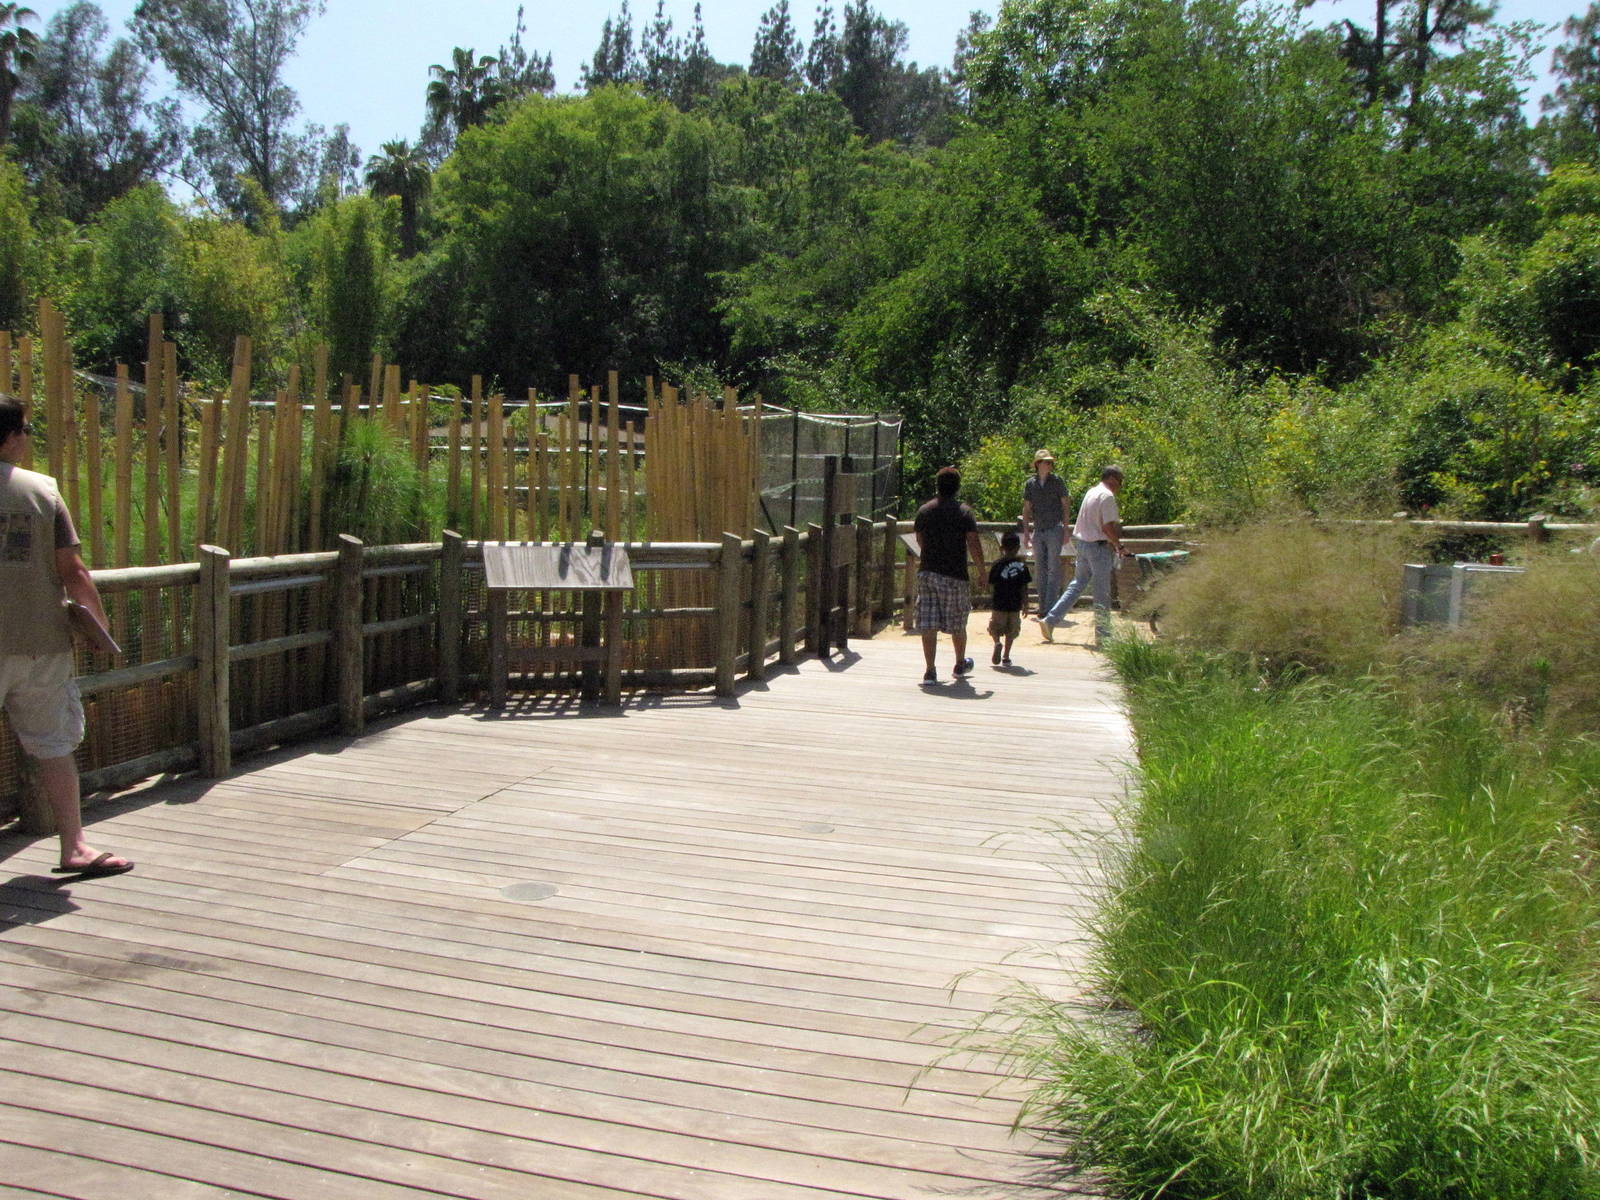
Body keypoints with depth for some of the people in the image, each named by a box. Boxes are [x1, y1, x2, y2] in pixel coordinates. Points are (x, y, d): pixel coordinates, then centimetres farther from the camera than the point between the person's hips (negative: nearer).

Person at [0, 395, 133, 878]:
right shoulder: (42, 490, -2)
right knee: (54, 744, 11)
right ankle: (73, 846, 17)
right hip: (42, 640, 1)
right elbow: (73, 571, -2)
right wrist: (98, 621, 10)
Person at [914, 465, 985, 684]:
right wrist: (982, 571, -1)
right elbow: (974, 545, -12)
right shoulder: (964, 512, -6)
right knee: (957, 623, 15)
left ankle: (930, 671, -5)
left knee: (928, 625, 1)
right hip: (955, 575, -2)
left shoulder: (924, 511, 5)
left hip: (927, 572, 2)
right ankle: (960, 664, 32)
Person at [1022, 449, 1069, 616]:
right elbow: (1026, 509, 12)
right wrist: (1026, 531, 5)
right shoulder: (1030, 483, 7)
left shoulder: (1057, 481, 1)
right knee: (1041, 570, 7)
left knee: (1053, 569, -7)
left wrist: (1065, 529, -4)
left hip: (1054, 529, -3)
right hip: (1038, 531, 4)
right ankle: (1042, 607, 13)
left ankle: (1050, 607, -8)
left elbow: (1065, 505, 2)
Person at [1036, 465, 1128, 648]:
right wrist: (1118, 545, -6)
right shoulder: (1107, 496, -14)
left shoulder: (1091, 492, 15)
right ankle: (1103, 635, 6)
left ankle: (1049, 621, 7)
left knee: (1077, 585, 14)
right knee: (1102, 593, 0)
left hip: (1082, 543, 9)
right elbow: (1108, 527, -20)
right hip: (1099, 546, -9)